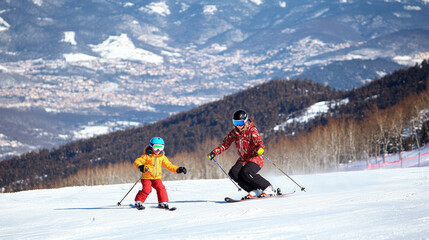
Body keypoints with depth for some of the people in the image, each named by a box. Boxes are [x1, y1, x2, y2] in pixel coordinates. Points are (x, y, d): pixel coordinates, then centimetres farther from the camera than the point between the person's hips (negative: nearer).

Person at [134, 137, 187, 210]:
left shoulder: (162, 157, 8)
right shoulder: (147, 156, -7)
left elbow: (169, 165, 13)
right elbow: (137, 162, -14)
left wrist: (178, 169, 0)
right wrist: (140, 166, -37)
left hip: (157, 178, 4)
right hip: (146, 177, -4)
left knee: (161, 188, -18)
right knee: (147, 189, -21)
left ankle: (163, 203, -6)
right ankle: (138, 202, -5)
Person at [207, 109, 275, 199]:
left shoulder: (252, 131, -15)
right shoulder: (234, 133, 4)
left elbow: (259, 142, -27)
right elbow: (225, 144, 11)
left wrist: (260, 148, -51)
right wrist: (214, 152, -1)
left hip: (256, 158, -7)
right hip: (243, 160, 7)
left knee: (246, 173, -31)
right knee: (233, 173, -17)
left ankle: (268, 188, -15)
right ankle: (254, 191, -10)